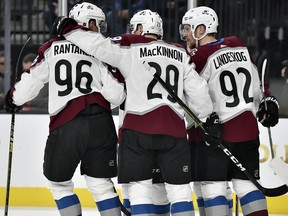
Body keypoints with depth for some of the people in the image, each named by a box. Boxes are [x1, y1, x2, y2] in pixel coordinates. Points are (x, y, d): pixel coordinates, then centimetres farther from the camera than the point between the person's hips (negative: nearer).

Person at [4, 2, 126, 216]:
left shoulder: (51, 48, 6)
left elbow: (30, 82, 6)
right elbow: (116, 95, -3)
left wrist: (14, 99, 26)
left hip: (65, 126, -1)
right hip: (100, 124, 1)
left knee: (59, 182, 16)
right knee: (101, 183, 9)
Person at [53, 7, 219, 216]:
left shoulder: (130, 48, 3)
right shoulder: (181, 54, 15)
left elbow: (98, 45, -6)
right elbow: (197, 89, 14)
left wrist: (68, 29, 7)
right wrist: (207, 117, 27)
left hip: (139, 129, -3)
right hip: (174, 129, 3)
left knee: (140, 187, 3)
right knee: (179, 187, 8)